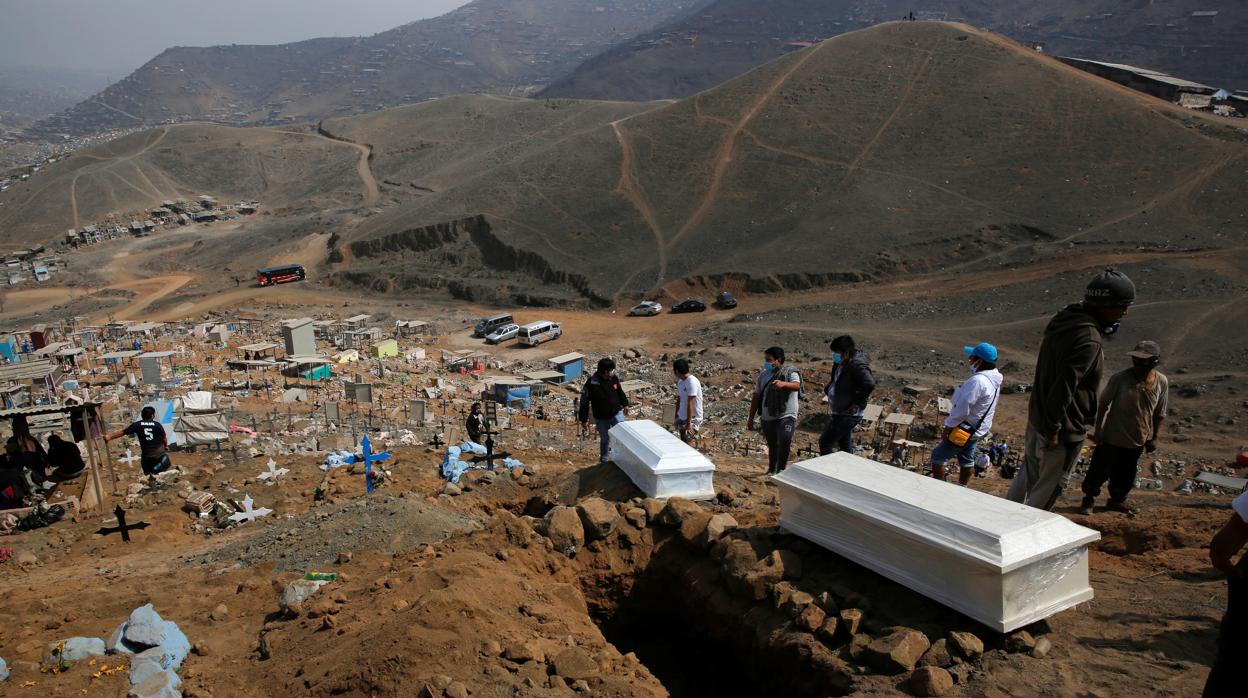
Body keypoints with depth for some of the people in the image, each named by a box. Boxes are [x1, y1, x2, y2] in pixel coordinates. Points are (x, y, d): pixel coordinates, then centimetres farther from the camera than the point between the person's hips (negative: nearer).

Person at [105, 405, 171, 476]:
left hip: (147, 454, 1)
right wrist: (166, 446, 18)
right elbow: (164, 438, -3)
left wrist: (110, 437, 14)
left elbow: (122, 432, 1)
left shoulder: (138, 425, -3)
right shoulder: (157, 424, -6)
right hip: (159, 451, -1)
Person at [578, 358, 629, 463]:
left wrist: (625, 404, 22)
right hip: (601, 418, -3)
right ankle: (603, 460, 36)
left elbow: (620, 391, 12)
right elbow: (584, 402, -16)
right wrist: (584, 420, -12)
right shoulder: (591, 383, -23)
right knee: (605, 439, 13)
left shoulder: (614, 378, -10)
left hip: (617, 413, 3)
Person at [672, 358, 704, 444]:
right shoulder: (680, 382, 7)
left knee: (685, 443, -16)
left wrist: (688, 423, -25)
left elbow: (690, 404, -24)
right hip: (682, 418, 9)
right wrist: (676, 417, 20)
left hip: (693, 419, -9)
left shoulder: (692, 382, -22)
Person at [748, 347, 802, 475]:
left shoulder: (790, 372, -5)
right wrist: (751, 418, 14)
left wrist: (783, 384, -49)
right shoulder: (764, 375, 11)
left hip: (786, 417, -5)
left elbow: (797, 386, -27)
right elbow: (756, 397, 15)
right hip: (767, 418, 5)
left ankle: (780, 469, -16)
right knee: (772, 445, 14)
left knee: (785, 440, -26)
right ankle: (772, 469, 34)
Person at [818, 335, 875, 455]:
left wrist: (856, 402, -25)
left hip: (848, 413, -10)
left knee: (825, 442, -9)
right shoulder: (841, 363, 7)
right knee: (845, 445, 18)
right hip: (841, 413, 10)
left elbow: (869, 384, -34)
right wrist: (828, 389, 11)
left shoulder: (857, 365, -21)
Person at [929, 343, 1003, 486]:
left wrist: (948, 427, -17)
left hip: (966, 430, -9)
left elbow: (962, 408, -28)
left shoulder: (977, 381, -31)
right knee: (967, 458, 23)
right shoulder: (994, 378, 0)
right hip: (979, 429, 9)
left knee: (938, 456, 2)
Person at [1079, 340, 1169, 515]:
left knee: (1126, 475, 17)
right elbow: (1103, 404, -7)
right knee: (1100, 470, 7)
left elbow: (1159, 414, 3)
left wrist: (1154, 438, 7)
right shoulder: (1120, 378, -17)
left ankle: (1117, 500, 38)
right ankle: (1089, 499, 26)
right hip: (1112, 437, -3)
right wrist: (1098, 430, -7)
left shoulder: (1162, 382, -8)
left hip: (1138, 441, 3)